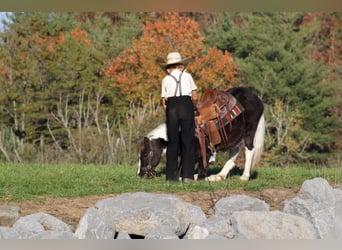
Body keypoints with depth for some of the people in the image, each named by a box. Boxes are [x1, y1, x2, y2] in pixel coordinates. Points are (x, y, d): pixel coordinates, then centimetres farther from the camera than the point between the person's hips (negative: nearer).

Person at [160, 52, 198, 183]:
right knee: (188, 141, 2)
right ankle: (187, 175, -3)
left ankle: (171, 175, 5)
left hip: (171, 107, 1)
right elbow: (195, 97, 8)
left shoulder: (166, 79, 15)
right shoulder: (187, 76, 13)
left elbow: (164, 101, 7)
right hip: (186, 105, -1)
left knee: (172, 141, 7)